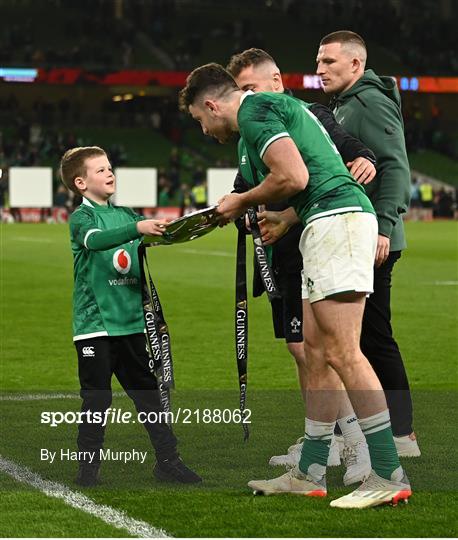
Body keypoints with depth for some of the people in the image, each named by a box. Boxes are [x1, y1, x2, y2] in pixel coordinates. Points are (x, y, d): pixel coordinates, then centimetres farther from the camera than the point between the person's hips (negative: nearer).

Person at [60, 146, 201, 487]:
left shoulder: (126, 214, 13)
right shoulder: (81, 217, -5)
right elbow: (95, 239, -27)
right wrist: (138, 228, -42)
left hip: (131, 319, 5)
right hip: (95, 322, -5)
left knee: (149, 391, 7)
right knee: (96, 398, -2)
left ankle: (168, 461, 11)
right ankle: (88, 469, 8)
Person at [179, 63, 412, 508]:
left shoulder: (253, 110, -6)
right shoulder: (273, 106, 25)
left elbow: (294, 177, -17)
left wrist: (242, 202, -2)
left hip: (335, 221, -11)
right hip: (328, 225, 11)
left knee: (341, 352, -14)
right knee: (316, 350, 11)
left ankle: (389, 475, -15)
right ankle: (310, 473, 15)